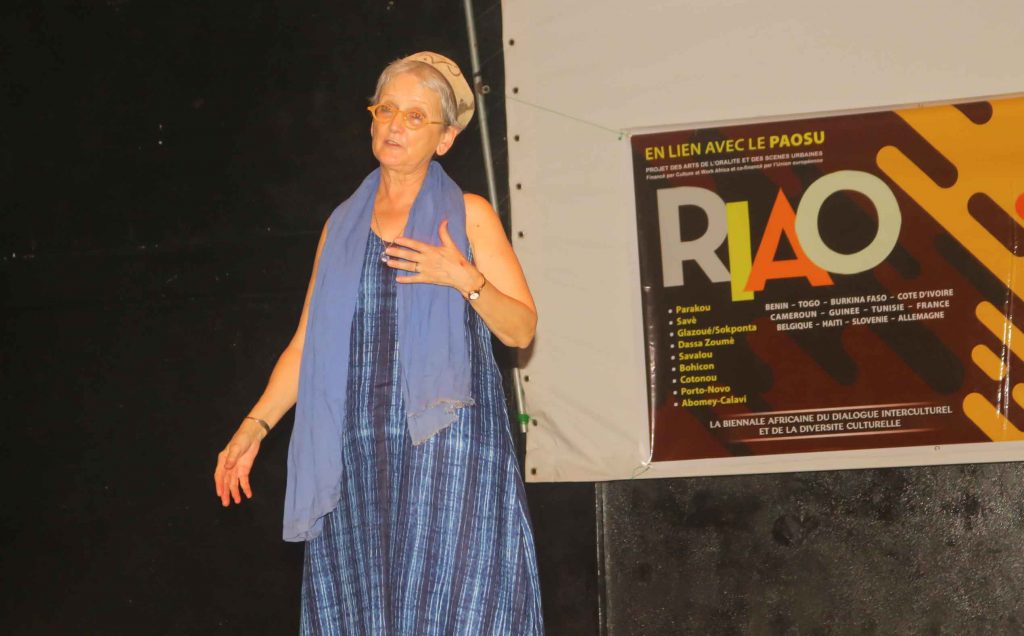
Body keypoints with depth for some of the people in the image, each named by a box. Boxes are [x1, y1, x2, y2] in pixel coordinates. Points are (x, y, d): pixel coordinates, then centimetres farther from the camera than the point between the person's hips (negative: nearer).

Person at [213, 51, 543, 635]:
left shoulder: (469, 215, 6)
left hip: (446, 440, -3)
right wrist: (254, 426, 6)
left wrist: (464, 278, -15)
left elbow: (521, 328, 2)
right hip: (359, 451, 4)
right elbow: (308, 343, 15)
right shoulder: (342, 226, 16)